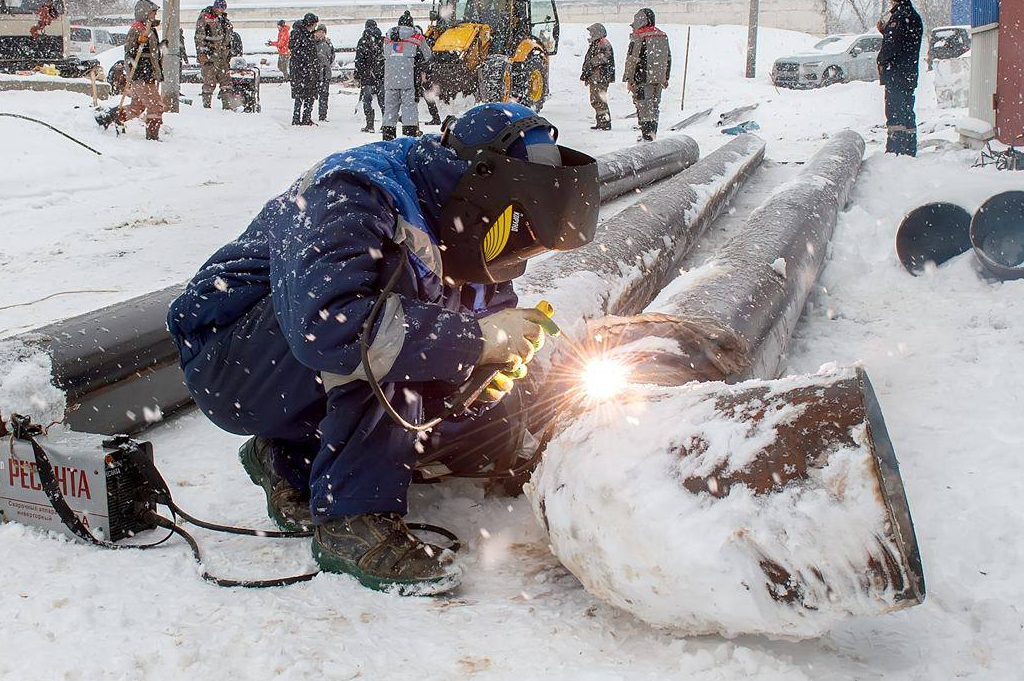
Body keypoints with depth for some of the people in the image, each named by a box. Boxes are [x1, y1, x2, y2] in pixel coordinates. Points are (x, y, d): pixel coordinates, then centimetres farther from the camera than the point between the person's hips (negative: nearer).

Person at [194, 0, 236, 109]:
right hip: (209, 55, -6)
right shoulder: (204, 18, -3)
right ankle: (206, 105, 1)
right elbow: (199, 37, -8)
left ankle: (228, 104, 8)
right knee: (209, 82, -6)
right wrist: (201, 53, -16)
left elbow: (228, 39, 27)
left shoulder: (225, 21, 18)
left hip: (223, 57, 6)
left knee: (226, 80, 4)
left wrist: (229, 53, 24)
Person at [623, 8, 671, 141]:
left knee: (644, 107, -3)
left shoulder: (639, 37, -10)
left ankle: (647, 134, -7)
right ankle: (652, 133, 20)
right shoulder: (663, 36, 11)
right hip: (659, 79, 6)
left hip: (643, 80, -6)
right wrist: (666, 78, 24)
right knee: (654, 106, 15)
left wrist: (629, 79, -8)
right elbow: (668, 58, 17)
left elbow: (632, 59, -12)